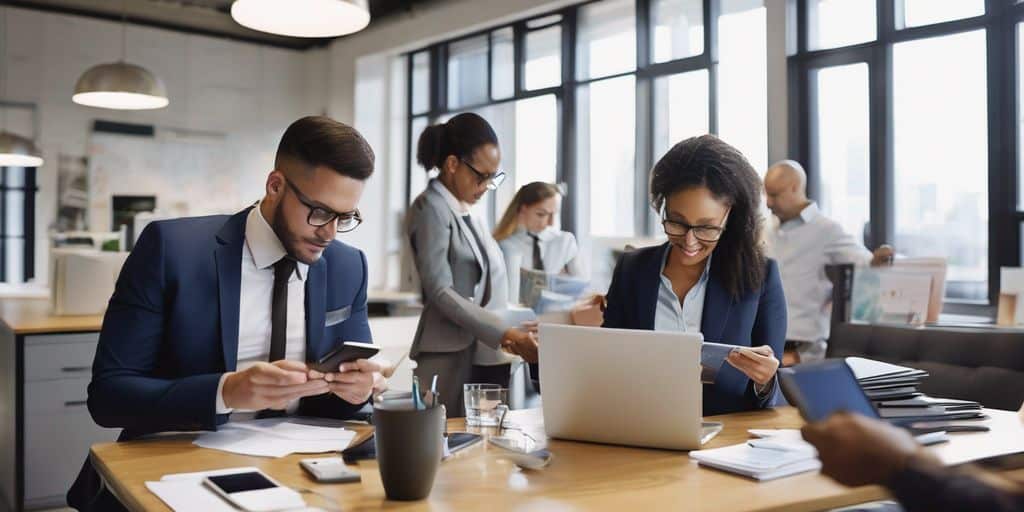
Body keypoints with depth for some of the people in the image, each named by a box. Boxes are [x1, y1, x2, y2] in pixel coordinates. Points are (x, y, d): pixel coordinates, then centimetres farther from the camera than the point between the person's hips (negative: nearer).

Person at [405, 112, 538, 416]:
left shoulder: (466, 212, 17)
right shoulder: (431, 208, -8)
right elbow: (439, 291, -16)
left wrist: (508, 334, 11)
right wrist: (505, 334, -21)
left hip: (486, 354, 8)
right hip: (453, 357, -8)